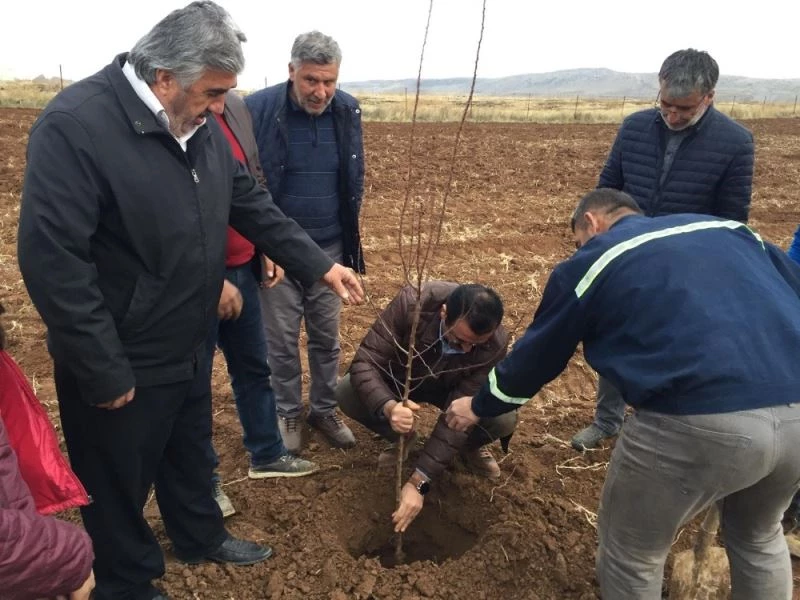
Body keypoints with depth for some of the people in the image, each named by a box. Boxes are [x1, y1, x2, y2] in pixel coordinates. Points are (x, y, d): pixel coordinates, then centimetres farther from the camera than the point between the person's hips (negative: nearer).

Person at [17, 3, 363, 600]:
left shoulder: (200, 125, 0)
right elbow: (52, 260, -27)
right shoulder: (75, 126, -25)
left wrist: (321, 264, 3)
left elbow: (252, 204, 8)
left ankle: (201, 537, 52)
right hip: (122, 365, -7)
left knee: (191, 454, 27)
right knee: (120, 482, 16)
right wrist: (104, 372, -23)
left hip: (189, 347, 8)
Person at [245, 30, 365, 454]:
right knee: (281, 339, 8)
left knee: (326, 337, 12)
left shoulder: (348, 111, -2)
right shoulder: (258, 109, -14)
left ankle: (324, 409, 30)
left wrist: (348, 231, 9)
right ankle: (288, 414, 27)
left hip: (330, 248, 3)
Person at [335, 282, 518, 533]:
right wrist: (389, 407, -55)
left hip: (451, 389, 0)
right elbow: (363, 362, -34)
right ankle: (403, 437, 3)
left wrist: (417, 482, -35)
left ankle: (471, 447, 9)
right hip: (399, 379, 1)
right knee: (346, 393, -28)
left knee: (504, 420, -29)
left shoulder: (495, 344, -34)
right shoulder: (412, 303, -38)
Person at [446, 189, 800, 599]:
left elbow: (536, 355, 19)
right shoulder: (729, 230, 23)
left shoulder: (590, 262, 11)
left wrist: (479, 407, 36)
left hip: (700, 422, -6)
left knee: (630, 553, 21)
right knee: (757, 535, 35)